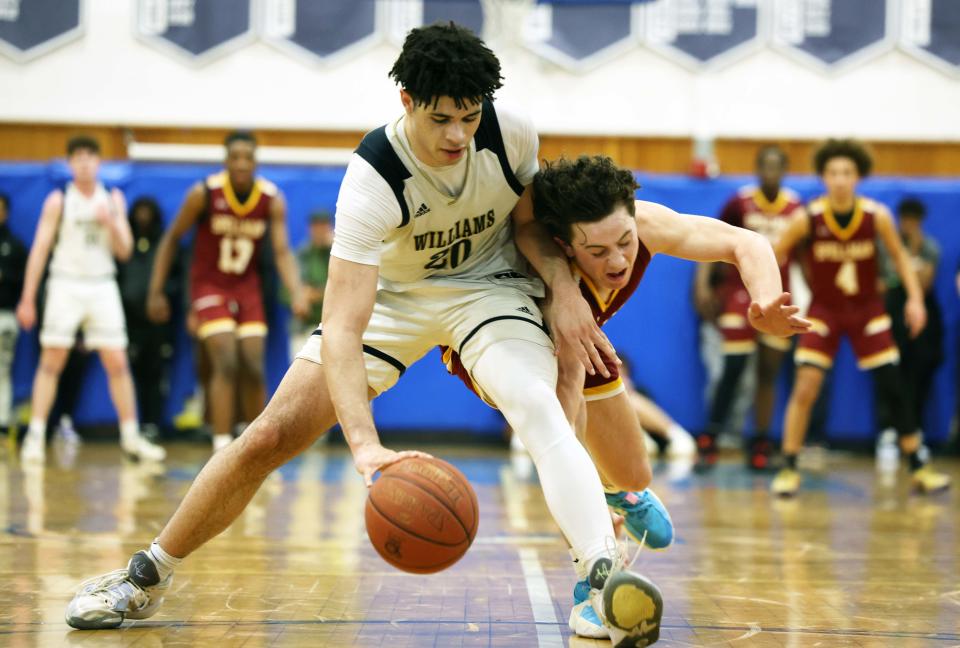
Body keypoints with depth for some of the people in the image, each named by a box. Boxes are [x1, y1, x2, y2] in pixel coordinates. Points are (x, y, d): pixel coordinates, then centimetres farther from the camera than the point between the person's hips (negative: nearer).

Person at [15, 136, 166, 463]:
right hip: (66, 285, -2)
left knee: (117, 362, 1)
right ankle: (35, 435, -3)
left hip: (102, 286, 2)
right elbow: (40, 249, -1)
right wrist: (27, 298, -5)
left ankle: (131, 436, 8)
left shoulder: (113, 199, 8)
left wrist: (111, 223, -14)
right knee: (51, 362, -5)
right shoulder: (58, 200, 0)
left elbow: (124, 250, 7)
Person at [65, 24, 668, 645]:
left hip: (488, 286, 1)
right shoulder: (372, 180, -34)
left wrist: (566, 290, -20)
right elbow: (340, 330, -41)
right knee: (269, 436, -6)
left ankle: (608, 575, -46)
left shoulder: (512, 132, -24)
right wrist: (365, 443, -55)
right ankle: (147, 578, 13)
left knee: (541, 409, -31)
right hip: (390, 292, -1)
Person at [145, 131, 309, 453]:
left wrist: (297, 294, -32)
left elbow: (282, 251, -14)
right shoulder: (204, 193, -17)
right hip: (210, 286, -3)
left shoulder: (272, 200, -10)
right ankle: (222, 447, -16)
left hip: (247, 287, 3)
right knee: (226, 365, -17)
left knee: (254, 369, 2)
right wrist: (156, 292, -6)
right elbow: (171, 238, -5)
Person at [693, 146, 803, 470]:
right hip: (740, 290, -3)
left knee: (769, 373, 6)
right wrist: (702, 283, -7)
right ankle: (709, 443, -2)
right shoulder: (740, 203, -4)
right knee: (733, 368, -9)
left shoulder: (796, 208, 2)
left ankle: (760, 444, 13)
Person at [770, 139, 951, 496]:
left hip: (868, 309, 1)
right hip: (824, 310, -1)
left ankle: (920, 466, 13)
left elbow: (899, 256, 2)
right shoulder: (808, 218, -16)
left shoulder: (877, 215, -12)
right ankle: (788, 469, -2)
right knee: (805, 387, -13)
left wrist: (915, 297, -7)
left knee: (892, 388, 0)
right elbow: (773, 257, -5)